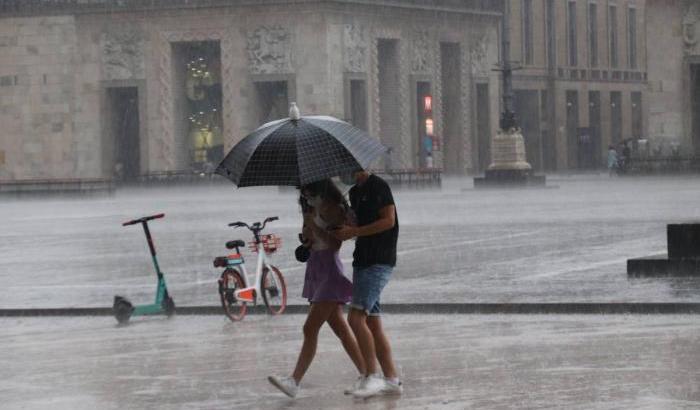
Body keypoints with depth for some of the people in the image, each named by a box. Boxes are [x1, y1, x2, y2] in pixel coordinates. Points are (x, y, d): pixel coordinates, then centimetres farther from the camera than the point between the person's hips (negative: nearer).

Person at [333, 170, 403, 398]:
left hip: (379, 262, -9)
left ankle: (372, 377, -15)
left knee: (356, 318, -17)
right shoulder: (355, 192, 18)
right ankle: (391, 380, 11)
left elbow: (388, 221, -15)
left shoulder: (378, 187, -9)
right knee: (372, 323, 8)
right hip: (363, 261, 10)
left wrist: (354, 232, -17)